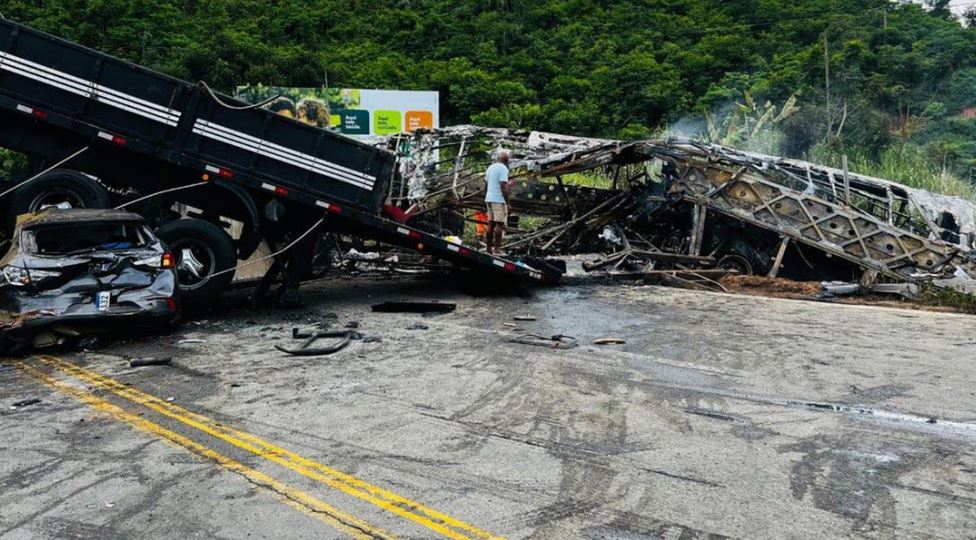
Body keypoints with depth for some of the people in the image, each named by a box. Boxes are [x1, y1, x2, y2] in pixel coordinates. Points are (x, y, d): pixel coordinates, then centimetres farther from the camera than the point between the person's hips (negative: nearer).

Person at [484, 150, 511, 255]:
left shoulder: (490, 168, 15)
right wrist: (507, 203, -15)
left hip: (489, 199, 8)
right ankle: (497, 249, -8)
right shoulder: (503, 169, -11)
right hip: (499, 200, -8)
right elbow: (503, 187, -17)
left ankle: (489, 249, 9)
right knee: (500, 224, -6)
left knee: (491, 224, 9)